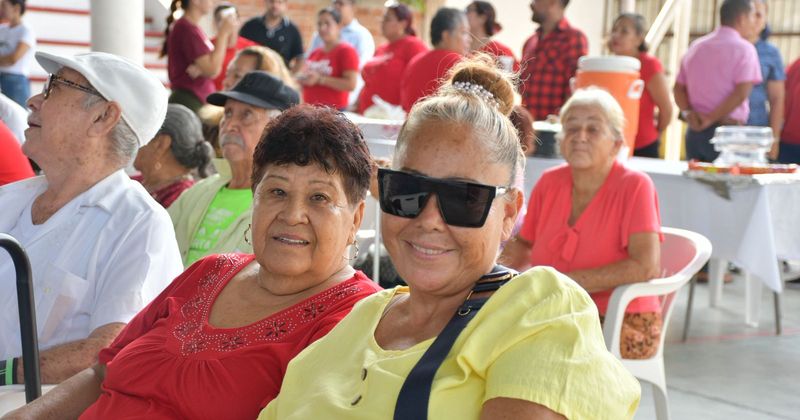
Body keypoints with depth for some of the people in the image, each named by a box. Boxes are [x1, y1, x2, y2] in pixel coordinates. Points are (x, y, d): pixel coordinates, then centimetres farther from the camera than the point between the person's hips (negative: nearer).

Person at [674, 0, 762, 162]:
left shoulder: (696, 46, 13)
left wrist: (688, 112, -1)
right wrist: (711, 119, -11)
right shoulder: (743, 48, -6)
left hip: (695, 130, 6)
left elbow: (678, 88, 12)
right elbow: (741, 93, -15)